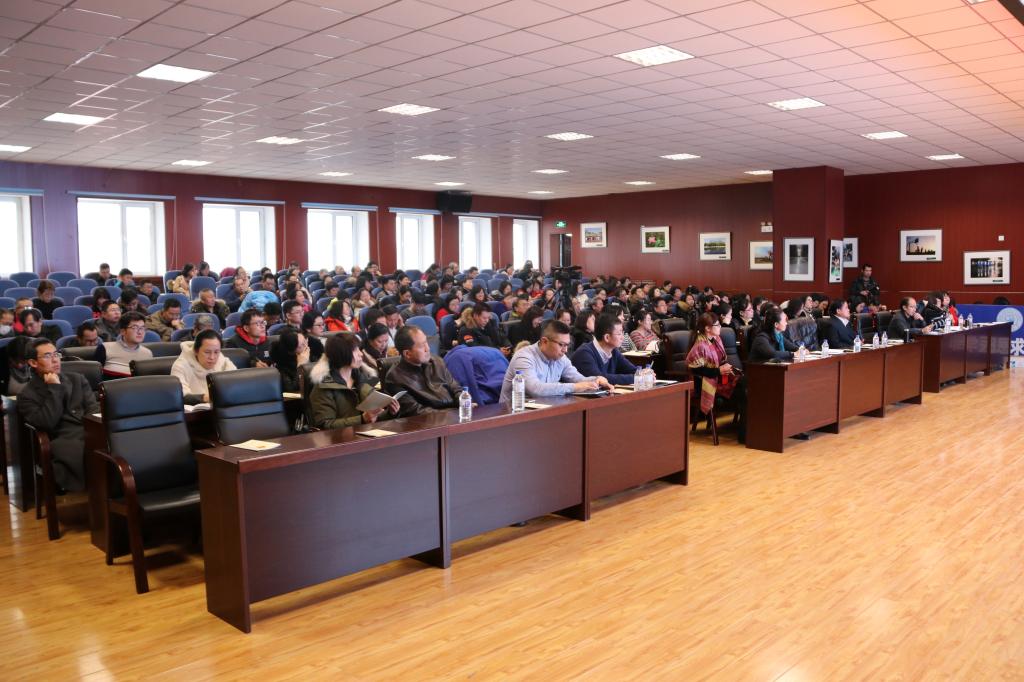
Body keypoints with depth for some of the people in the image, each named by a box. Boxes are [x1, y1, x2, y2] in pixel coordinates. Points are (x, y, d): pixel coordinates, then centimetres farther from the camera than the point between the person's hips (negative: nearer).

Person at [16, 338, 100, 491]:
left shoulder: (77, 379, 24)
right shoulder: (27, 395, 11)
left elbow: (94, 409, 13)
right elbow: (47, 424, -6)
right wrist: (54, 388, -2)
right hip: (65, 440, -3)